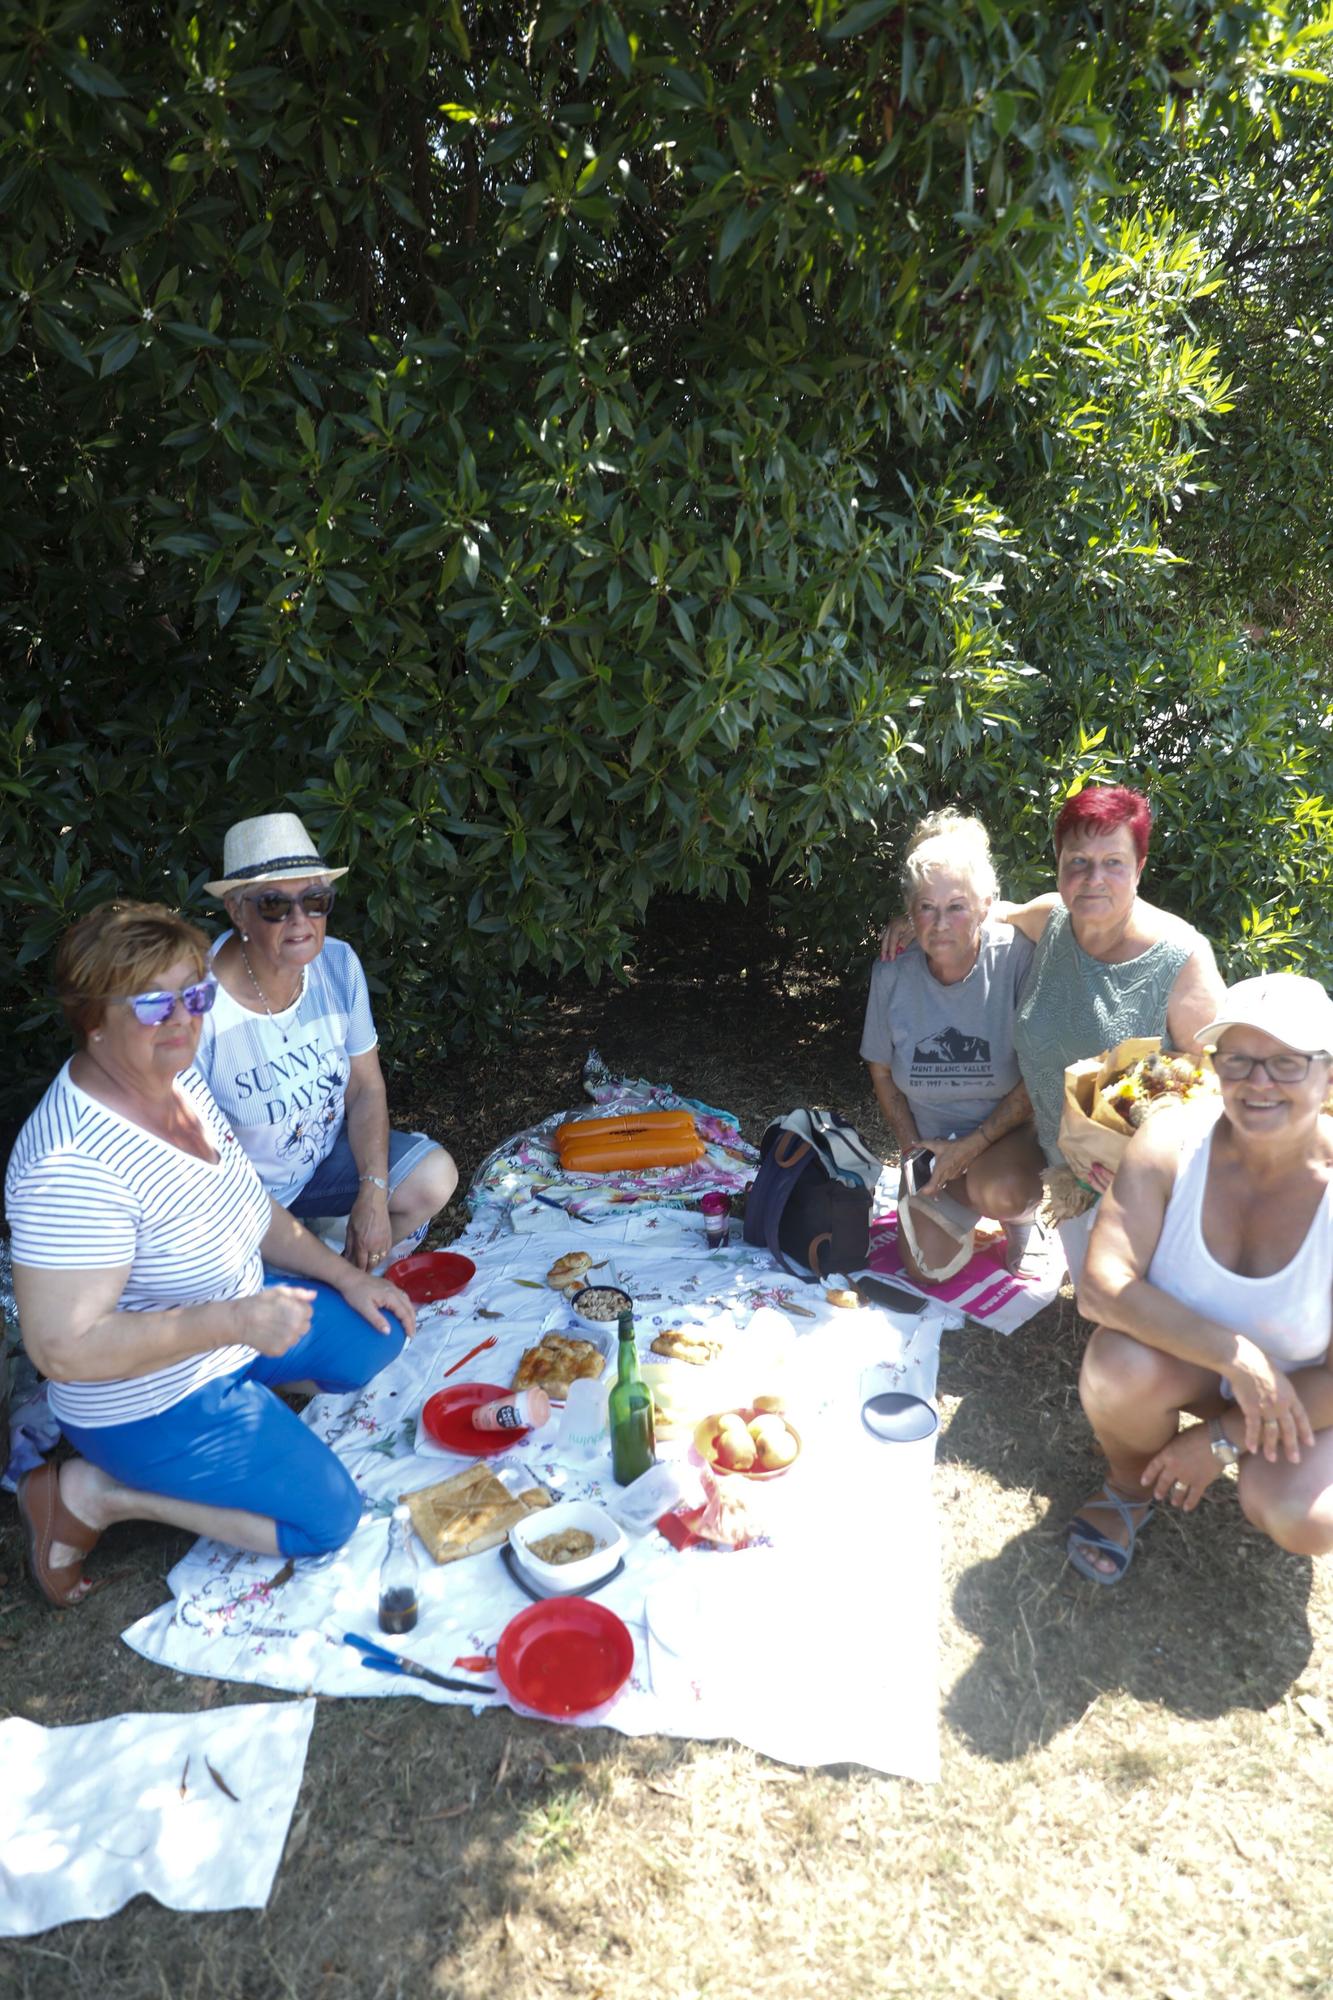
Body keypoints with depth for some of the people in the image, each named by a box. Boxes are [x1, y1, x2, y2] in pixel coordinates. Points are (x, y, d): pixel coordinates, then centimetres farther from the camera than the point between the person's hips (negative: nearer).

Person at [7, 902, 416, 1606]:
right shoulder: (76, 1164, -33)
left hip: (231, 1323, 9)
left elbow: (243, 1202, 9)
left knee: (379, 1334, 13)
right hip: (153, 1402, -8)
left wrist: (344, 1275, 5)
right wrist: (238, 1321, -34)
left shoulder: (178, 1076, -5)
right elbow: (61, 1348, -33)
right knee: (327, 1518, -7)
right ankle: (94, 1493, 1)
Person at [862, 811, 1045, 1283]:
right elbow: (882, 1072, 5)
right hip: (932, 1141, 4)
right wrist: (912, 1150, -3)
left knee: (1000, 1192, -35)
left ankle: (1022, 1214, 4)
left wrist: (970, 1146, -19)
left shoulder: (1016, 955, -22)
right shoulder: (892, 972, -11)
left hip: (1007, 1132, -3)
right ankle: (966, 1200, 27)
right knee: (928, 1269, -6)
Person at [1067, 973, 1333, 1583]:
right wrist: (1235, 1355, -37)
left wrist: (1223, 1439, -17)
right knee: (1121, 1367, -33)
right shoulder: (1170, 1143, -23)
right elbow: (1101, 1287, -29)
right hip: (1181, 1353, 0)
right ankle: (1132, 1486, 3)